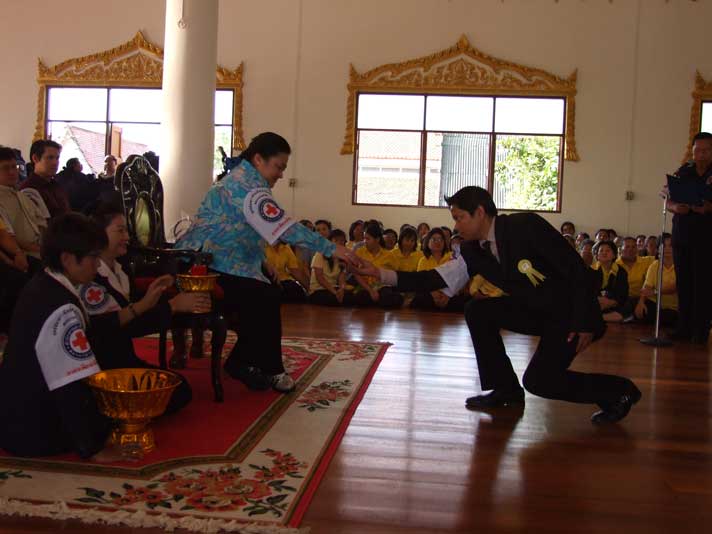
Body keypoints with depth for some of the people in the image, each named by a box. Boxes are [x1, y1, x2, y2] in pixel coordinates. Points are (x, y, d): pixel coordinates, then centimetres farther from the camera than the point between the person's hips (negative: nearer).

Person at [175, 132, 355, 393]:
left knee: (261, 299, 4)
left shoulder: (240, 178, 15)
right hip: (206, 267, -10)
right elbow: (284, 227, -25)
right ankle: (268, 370, 1)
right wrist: (330, 249, -23)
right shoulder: (248, 186, -18)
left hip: (205, 263, 10)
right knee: (266, 298, -13)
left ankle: (242, 362, 13)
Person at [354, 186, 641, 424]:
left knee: (537, 380, -17)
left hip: (571, 313, -7)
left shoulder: (526, 226, -22)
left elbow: (575, 268, -22)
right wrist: (381, 274, -11)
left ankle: (618, 392, 5)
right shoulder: (474, 252, -1)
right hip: (536, 310, 7)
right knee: (477, 311, -3)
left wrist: (584, 322, -23)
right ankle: (505, 391, 9)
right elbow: (436, 279, -3)